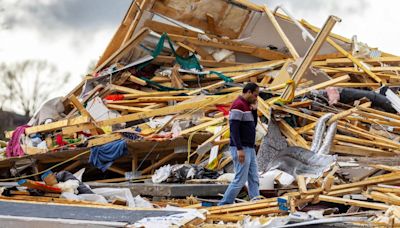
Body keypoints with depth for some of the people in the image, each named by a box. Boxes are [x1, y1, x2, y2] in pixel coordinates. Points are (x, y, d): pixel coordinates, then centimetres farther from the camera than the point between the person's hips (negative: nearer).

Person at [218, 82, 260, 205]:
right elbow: (234, 128, -21)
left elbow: (253, 125, 21)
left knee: (254, 179, 7)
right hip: (241, 149, -10)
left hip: (249, 149, 10)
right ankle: (223, 205, -2)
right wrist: (239, 149, -26)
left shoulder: (247, 105, 17)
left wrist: (254, 109, 8)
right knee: (240, 180, -8)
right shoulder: (238, 105, -14)